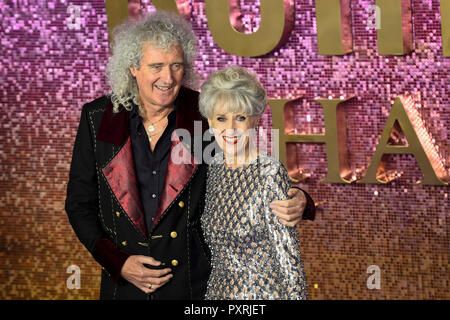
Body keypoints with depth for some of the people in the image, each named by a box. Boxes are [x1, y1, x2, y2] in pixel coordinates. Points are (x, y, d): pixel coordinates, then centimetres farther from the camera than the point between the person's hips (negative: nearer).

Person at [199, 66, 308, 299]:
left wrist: (295, 295, -16)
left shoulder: (270, 173, -17)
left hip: (263, 292, -6)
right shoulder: (213, 167, 2)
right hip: (218, 290, 6)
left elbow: (289, 254, -15)